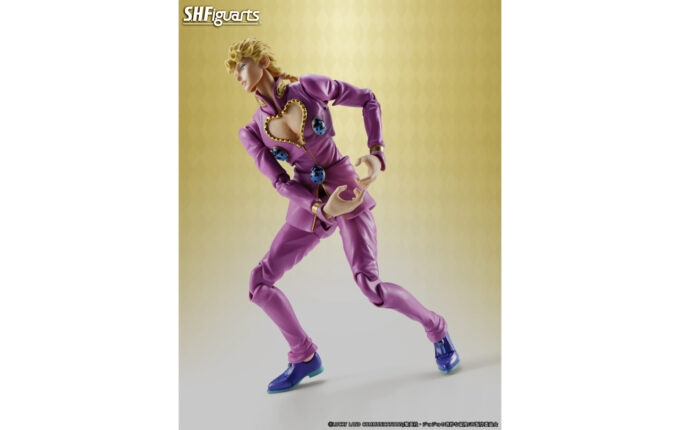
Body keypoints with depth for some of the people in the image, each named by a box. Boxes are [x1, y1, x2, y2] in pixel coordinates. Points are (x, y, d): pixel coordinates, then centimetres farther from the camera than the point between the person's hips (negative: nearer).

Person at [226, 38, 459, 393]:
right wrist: (323, 208, -25)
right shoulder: (252, 133, 0)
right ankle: (304, 357, 15)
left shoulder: (310, 86, -8)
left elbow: (367, 100, 2)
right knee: (259, 284, -3)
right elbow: (280, 182, -7)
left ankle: (435, 328, 9)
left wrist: (377, 154, -14)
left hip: (348, 191, -4)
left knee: (370, 287, -19)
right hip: (308, 207, 4)